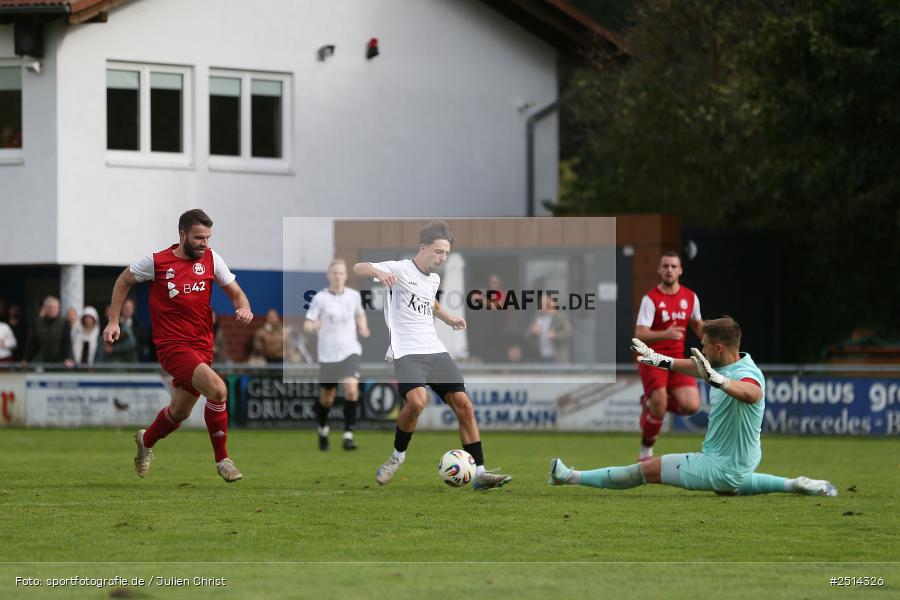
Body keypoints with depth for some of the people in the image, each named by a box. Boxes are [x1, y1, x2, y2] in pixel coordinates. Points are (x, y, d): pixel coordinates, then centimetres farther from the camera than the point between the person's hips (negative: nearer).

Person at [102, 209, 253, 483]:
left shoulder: (211, 259, 3)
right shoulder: (156, 262, -8)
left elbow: (235, 291, 10)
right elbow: (124, 281, 8)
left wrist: (243, 308, -13)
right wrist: (113, 322, 5)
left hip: (202, 345, 6)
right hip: (172, 345, -6)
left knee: (180, 411, 17)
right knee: (218, 389, -25)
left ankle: (146, 440, 50)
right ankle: (222, 459, -11)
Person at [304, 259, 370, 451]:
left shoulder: (354, 296, 5)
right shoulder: (320, 298, -3)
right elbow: (307, 325, -5)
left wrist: (363, 327, 5)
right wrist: (312, 326, -28)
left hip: (350, 351, 1)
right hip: (328, 354, -1)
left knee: (351, 389, -21)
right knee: (327, 398, 8)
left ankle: (348, 435, -17)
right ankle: (322, 429, 38)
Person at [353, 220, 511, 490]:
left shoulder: (434, 280, 19)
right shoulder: (400, 269, -4)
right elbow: (358, 268, -14)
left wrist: (449, 319, 23)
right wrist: (379, 272, -35)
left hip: (435, 351, 7)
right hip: (406, 353, -7)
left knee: (463, 404, -4)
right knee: (417, 400, -30)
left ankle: (479, 473, -2)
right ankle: (398, 455, -4)